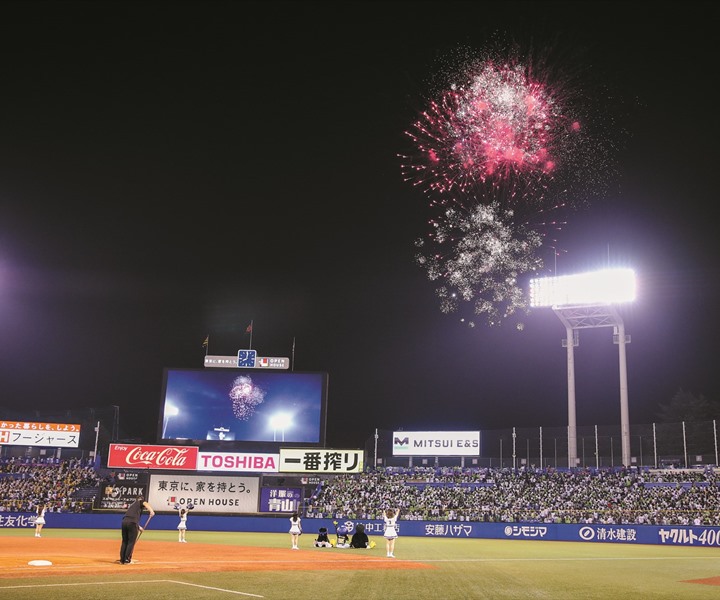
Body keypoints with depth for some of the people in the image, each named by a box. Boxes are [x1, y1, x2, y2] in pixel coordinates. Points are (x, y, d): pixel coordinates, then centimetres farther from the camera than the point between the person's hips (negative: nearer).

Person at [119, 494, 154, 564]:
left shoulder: (132, 505, 34)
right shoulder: (141, 502, 18)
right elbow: (146, 504, -6)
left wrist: (138, 527, 36)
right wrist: (151, 511, -21)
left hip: (124, 521, 6)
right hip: (132, 523, -6)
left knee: (124, 541, 14)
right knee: (131, 542, 2)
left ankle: (122, 560, 16)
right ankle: (127, 560, 1)